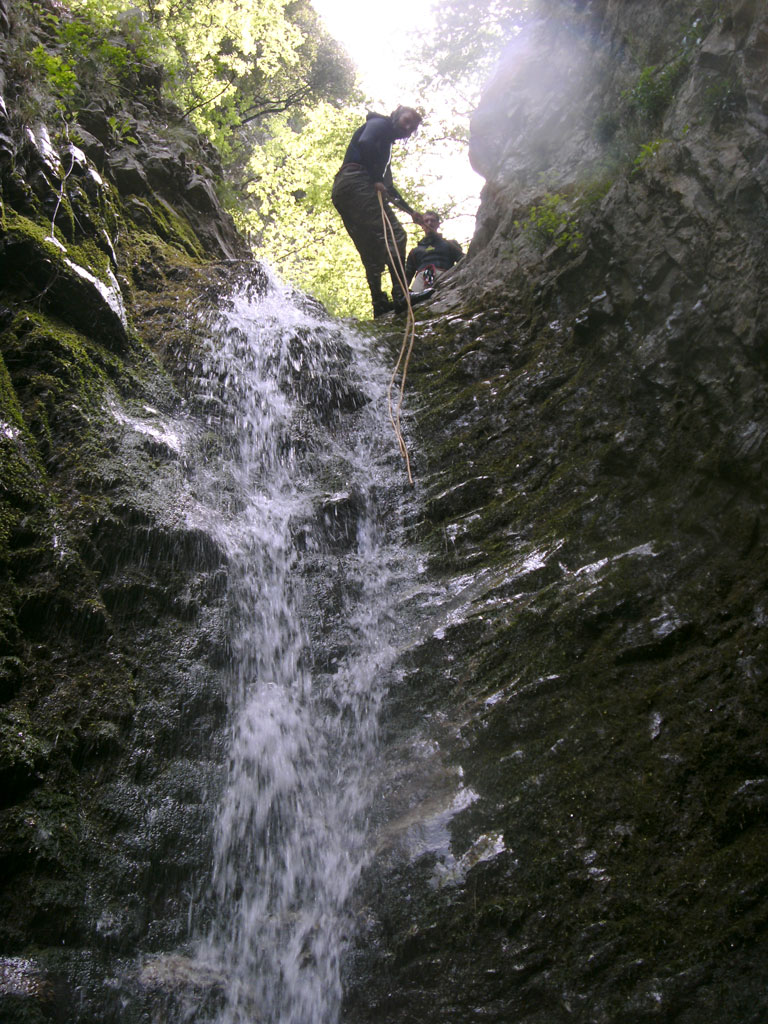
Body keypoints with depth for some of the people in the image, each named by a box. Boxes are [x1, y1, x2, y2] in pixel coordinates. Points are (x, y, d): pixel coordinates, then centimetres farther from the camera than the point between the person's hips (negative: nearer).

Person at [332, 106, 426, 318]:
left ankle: (380, 304, -3)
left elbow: (388, 187, 37)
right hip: (356, 183, -10)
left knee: (372, 252, 4)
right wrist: (376, 180, -14)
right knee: (393, 234, -20)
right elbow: (364, 143, -13)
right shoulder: (380, 124, 10)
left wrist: (410, 211, 33)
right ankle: (400, 294, -30)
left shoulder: (385, 145, 36)